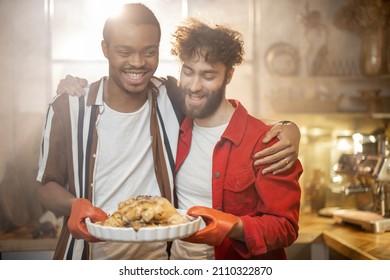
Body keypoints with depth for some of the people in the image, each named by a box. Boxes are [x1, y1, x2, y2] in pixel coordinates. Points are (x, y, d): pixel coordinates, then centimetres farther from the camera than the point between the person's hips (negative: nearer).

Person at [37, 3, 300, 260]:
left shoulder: (174, 100, -8)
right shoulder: (68, 108, -11)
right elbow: (48, 185, -1)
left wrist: (287, 131, -20)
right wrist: (74, 205, -23)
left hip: (160, 254, 2)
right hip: (90, 253, -1)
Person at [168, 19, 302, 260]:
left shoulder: (264, 142, -21)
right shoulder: (176, 131, -4)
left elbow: (285, 227, -20)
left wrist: (234, 227, -36)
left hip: (236, 263, -4)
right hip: (177, 254, 5)